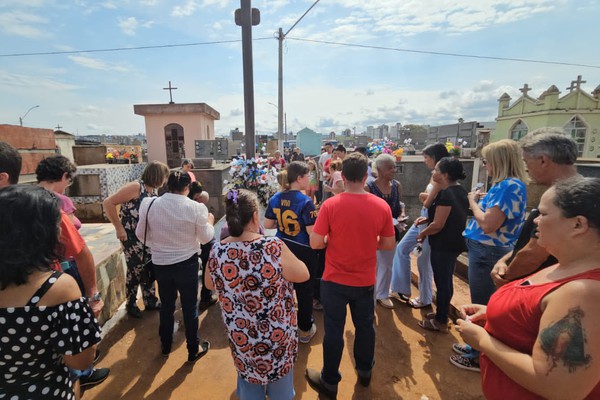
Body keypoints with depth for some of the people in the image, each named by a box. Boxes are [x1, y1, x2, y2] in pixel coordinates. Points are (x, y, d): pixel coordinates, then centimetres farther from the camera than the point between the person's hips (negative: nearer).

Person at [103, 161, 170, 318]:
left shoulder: (154, 190, 4)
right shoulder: (136, 187, -19)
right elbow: (108, 203, -22)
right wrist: (119, 228, -20)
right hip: (131, 236, -7)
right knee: (136, 270, 5)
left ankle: (150, 301, 30)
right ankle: (131, 304, 28)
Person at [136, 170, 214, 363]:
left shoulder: (150, 204, -8)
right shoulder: (195, 207, -18)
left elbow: (140, 234, 3)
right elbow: (205, 238, -7)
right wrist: (210, 222, 11)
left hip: (160, 263, 4)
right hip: (187, 264, -3)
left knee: (166, 305, 23)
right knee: (190, 307, 14)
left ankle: (165, 346, 43)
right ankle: (193, 350, 30)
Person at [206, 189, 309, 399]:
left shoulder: (217, 251, -16)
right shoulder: (274, 247, -28)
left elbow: (210, 284, 4)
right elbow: (303, 275, -11)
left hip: (240, 336, 3)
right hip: (277, 334, -2)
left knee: (248, 379, 27)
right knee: (279, 381, 24)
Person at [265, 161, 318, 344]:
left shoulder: (275, 198, -4)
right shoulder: (305, 201, -22)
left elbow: (267, 224, 3)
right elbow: (312, 232, -23)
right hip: (303, 251, -5)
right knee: (304, 290, 13)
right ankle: (305, 329, 31)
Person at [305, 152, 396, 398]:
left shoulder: (330, 205, -19)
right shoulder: (382, 206, -11)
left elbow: (315, 243, -16)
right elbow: (388, 244, -2)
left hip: (335, 281, -2)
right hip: (366, 281, 3)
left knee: (334, 330, 13)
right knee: (365, 326, 23)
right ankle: (365, 372, 46)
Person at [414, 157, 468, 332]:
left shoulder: (446, 194, -23)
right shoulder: (460, 191, 8)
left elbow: (438, 225, -23)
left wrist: (422, 234, -6)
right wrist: (427, 219, 7)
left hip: (443, 245, -10)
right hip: (454, 243, 10)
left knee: (441, 281, 4)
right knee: (446, 280, 20)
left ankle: (440, 321, 19)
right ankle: (442, 313, 36)